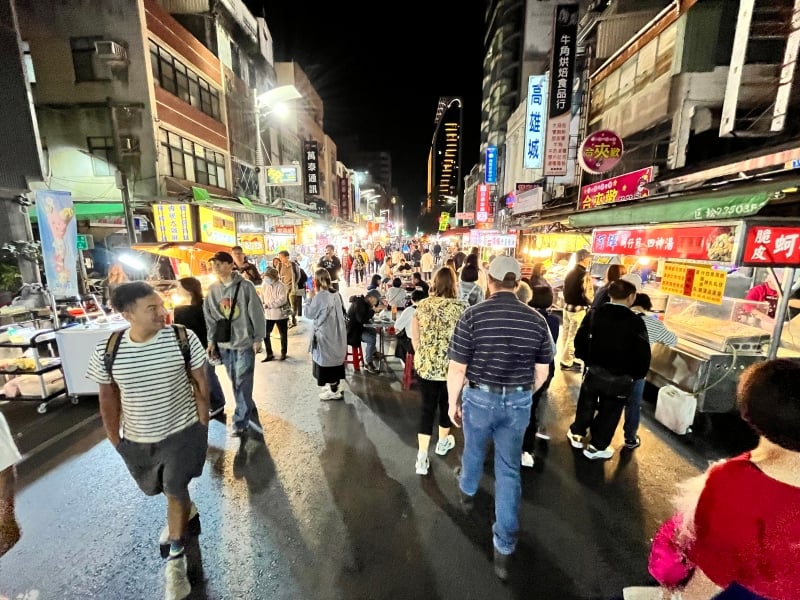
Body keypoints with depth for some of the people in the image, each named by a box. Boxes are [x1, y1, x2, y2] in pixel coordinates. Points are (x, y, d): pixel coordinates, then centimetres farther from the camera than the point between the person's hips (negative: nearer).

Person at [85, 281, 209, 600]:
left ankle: (175, 558, 32)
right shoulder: (106, 352, -14)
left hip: (183, 432, -3)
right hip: (136, 439, 4)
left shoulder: (183, 338, -20)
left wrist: (202, 425, -6)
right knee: (155, 488, 26)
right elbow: (108, 398, 0)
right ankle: (185, 511, 59)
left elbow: (200, 383, -9)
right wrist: (114, 439, 4)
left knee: (175, 491, 8)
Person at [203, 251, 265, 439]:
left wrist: (257, 339, -8)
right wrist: (211, 341, 8)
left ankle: (240, 423, 9)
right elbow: (209, 317, 11)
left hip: (244, 343, -5)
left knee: (243, 384, -2)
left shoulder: (245, 286, -9)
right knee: (236, 383, 13)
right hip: (224, 344, 5)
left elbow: (256, 314, -8)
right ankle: (250, 414, 30)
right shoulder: (212, 290, 5)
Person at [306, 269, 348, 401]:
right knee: (334, 358, 18)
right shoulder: (336, 294, 3)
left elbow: (309, 314, -10)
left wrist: (311, 298, 0)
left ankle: (334, 391, 13)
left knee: (327, 360, 4)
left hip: (325, 334, -8)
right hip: (337, 332, 8)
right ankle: (334, 385, 33)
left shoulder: (320, 296, -19)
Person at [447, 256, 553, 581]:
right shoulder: (537, 320, -8)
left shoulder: (473, 315, -18)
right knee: (509, 470, 16)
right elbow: (542, 373, 2)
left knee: (474, 450, 27)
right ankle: (504, 547, 27)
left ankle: (467, 492, 57)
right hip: (518, 403, 2)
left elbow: (456, 369, -15)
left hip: (479, 398, -1)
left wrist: (453, 403, 1)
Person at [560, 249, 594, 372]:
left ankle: (566, 359, 28)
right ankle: (567, 363, 8)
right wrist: (593, 304, -2)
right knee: (574, 336, 1)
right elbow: (588, 295, -20)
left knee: (566, 334, 16)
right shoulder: (585, 275, -17)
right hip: (578, 310, -8)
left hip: (567, 307, 8)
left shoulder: (569, 273, 10)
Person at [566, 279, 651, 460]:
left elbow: (580, 340, 0)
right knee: (609, 411, 14)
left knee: (586, 404, 22)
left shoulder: (594, 314, -6)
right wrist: (637, 374, 0)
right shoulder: (635, 321, -17)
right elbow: (643, 353, -16)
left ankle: (577, 434, 38)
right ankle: (596, 447, 25)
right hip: (620, 377, -3)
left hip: (593, 371, 3)